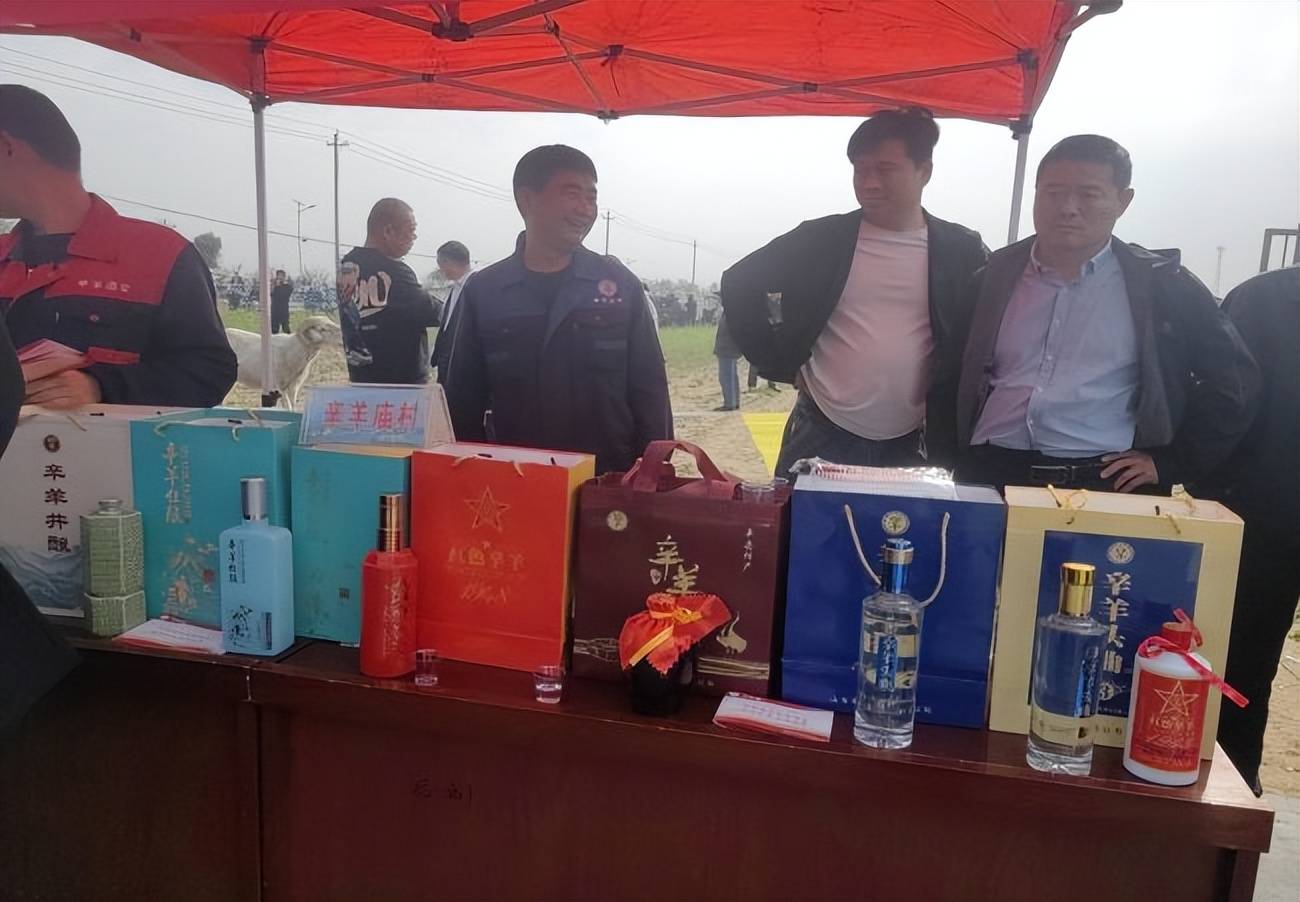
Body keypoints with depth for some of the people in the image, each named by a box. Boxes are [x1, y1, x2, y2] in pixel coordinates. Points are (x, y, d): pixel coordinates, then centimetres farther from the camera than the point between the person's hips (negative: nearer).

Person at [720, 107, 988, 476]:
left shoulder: (962, 250, 0)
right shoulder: (821, 238, -2)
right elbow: (739, 285, 6)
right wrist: (783, 364, 2)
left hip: (913, 446, 1)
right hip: (822, 437, 0)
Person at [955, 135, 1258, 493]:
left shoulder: (1162, 284, 5)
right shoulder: (994, 274, 10)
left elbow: (1233, 380, 11)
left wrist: (1169, 462, 4)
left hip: (1103, 486, -1)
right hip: (988, 475, 2)